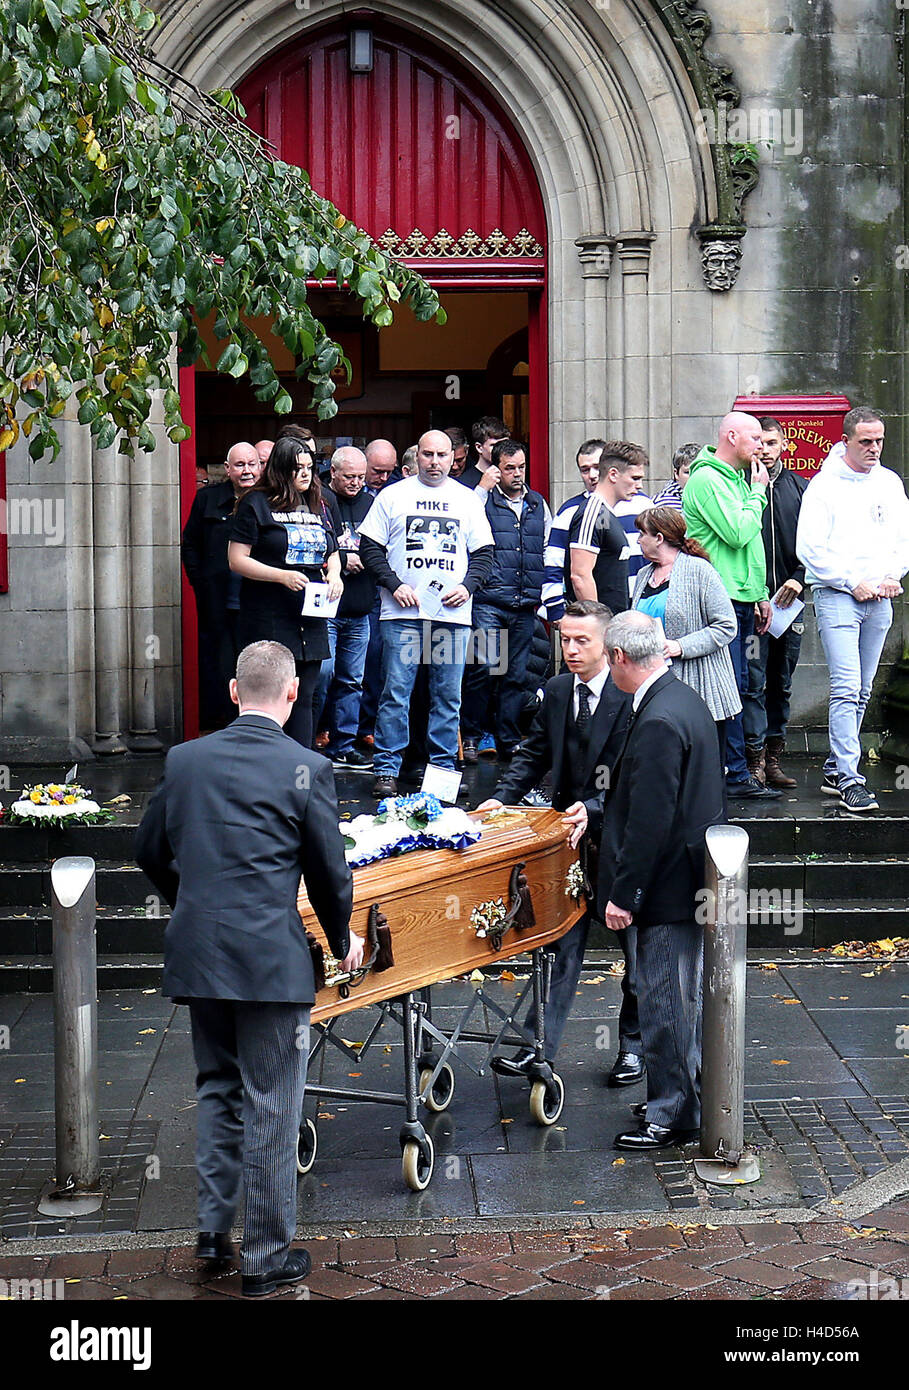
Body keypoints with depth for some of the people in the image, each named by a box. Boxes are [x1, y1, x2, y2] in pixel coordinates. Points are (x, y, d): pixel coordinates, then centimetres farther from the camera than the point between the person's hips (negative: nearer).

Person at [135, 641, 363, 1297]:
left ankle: (214, 1228, 25)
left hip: (196, 955, 5)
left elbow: (151, 852, 13)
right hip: (271, 959, -4)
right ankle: (268, 1256, 12)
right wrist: (343, 939, 15)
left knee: (217, 1089, 21)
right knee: (271, 1107, 4)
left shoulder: (184, 760, 3)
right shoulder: (306, 769, -10)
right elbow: (329, 870, -3)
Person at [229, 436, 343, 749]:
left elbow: (333, 554, 27)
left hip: (311, 620, 6)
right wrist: (281, 576, -19)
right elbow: (237, 560, -7)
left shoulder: (317, 507, 17)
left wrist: (334, 574, 3)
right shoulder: (256, 503, -2)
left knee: (304, 698, 8)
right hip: (269, 618, -6)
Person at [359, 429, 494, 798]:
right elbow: (369, 547, 4)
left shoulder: (467, 500, 12)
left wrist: (467, 587, -3)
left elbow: (483, 553, 14)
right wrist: (394, 585, -8)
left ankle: (443, 767, 12)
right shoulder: (393, 496, 6)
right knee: (396, 693, -5)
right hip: (403, 613, -2)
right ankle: (386, 770, -1)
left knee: (448, 696, 5)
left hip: (452, 613, 2)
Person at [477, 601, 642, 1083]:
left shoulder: (630, 697, -15)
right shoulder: (556, 691, 5)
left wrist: (593, 808, -32)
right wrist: (502, 797, -1)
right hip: (570, 838, 4)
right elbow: (534, 754, 13)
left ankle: (633, 1044, 27)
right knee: (562, 945, 3)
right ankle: (539, 1047, 4)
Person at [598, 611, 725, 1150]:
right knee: (685, 997, 20)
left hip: (665, 886, -10)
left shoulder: (659, 722, -24)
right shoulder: (686, 700, 9)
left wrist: (624, 894, -20)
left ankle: (673, 1116, 11)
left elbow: (650, 822, -25)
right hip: (692, 879, 10)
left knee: (664, 1004, 1)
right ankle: (690, 1099, 33)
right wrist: (597, 813, 24)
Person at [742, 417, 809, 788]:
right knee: (753, 682, -7)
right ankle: (754, 760, -5)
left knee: (781, 684, 9)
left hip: (789, 601, 4)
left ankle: (773, 758, 15)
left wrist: (799, 577, -6)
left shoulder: (800, 488, 10)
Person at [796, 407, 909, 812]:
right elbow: (810, 548, -10)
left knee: (862, 691, 9)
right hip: (836, 596, -6)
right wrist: (853, 583, -11)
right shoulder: (824, 485, -5)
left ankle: (835, 769, 18)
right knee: (846, 687, -14)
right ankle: (848, 779, -15)